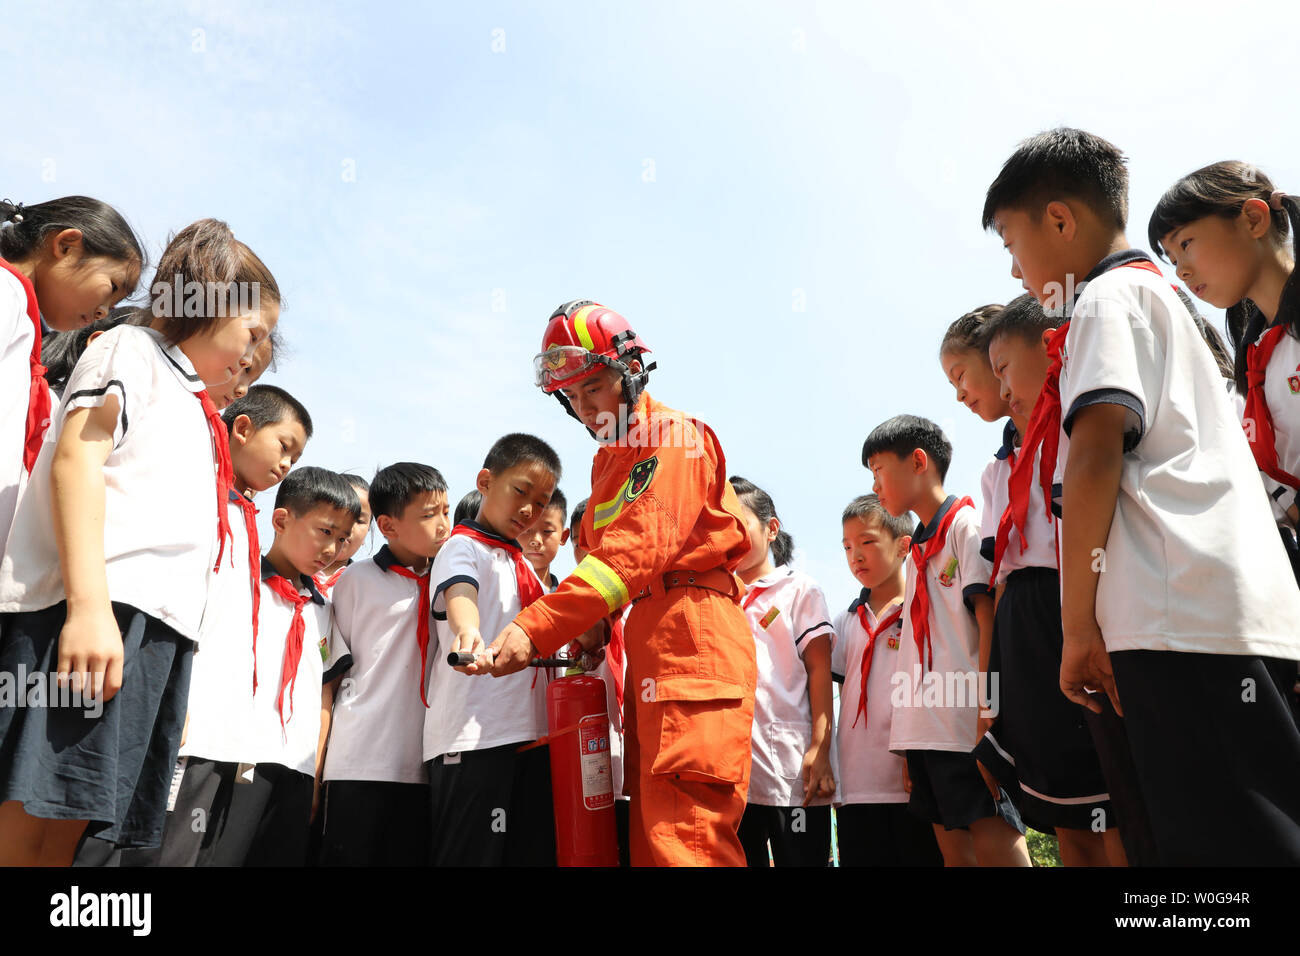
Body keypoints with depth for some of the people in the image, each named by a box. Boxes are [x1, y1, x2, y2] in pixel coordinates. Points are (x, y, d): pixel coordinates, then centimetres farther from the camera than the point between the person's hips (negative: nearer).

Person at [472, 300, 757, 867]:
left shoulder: (675, 435, -4)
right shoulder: (610, 459, 26)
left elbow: (640, 546, -19)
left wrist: (536, 628, -26)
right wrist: (590, 629, 2)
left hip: (690, 634, -9)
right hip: (644, 641, 9)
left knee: (684, 837, -14)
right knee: (650, 832, 9)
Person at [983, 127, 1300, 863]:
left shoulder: (1107, 297, 0)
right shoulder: (1162, 296, 29)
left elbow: (1095, 455, -14)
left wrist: (1078, 622, -11)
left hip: (1180, 620, -10)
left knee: (1225, 840, -9)